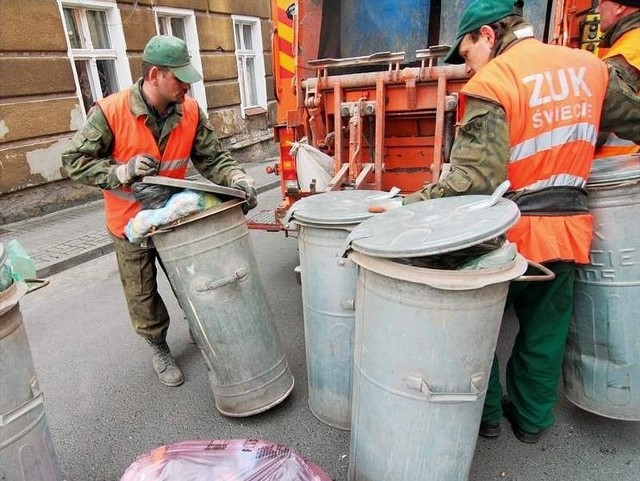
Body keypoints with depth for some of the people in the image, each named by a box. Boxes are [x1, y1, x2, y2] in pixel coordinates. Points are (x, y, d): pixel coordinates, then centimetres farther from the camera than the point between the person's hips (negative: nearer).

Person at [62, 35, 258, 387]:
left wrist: (237, 178, -27)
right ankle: (159, 350, 36)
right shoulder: (110, 112, -20)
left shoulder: (190, 112, -11)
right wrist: (123, 172, -29)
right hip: (131, 225, -2)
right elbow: (74, 161, -14)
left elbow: (211, 157, -7)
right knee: (143, 297, 11)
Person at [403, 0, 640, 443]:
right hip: (569, 227, 6)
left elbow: (474, 178, -26)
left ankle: (485, 413, 31)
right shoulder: (589, 66, 4)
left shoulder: (491, 83, -15)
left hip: (510, 230, -6)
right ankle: (532, 419, 37)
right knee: (545, 332, 20)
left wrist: (409, 205, -26)